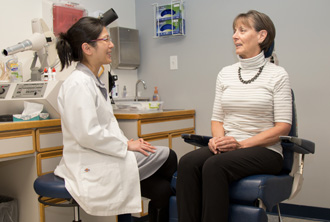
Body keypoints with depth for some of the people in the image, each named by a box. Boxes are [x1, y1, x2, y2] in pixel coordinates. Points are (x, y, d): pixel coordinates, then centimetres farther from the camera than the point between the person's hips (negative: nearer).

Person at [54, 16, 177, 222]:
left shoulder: (93, 81, 15)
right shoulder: (79, 84, -18)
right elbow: (87, 134, -24)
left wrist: (128, 142, 3)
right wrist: (127, 145, -15)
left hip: (104, 157, 10)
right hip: (91, 168, -10)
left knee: (161, 188, 0)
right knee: (168, 157, -9)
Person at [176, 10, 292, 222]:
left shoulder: (277, 75, -1)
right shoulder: (225, 74, 13)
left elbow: (283, 127, -6)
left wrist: (241, 144, -16)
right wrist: (218, 138, -8)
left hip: (263, 150, -4)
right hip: (227, 148, 4)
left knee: (214, 165, -33)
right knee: (188, 162, -26)